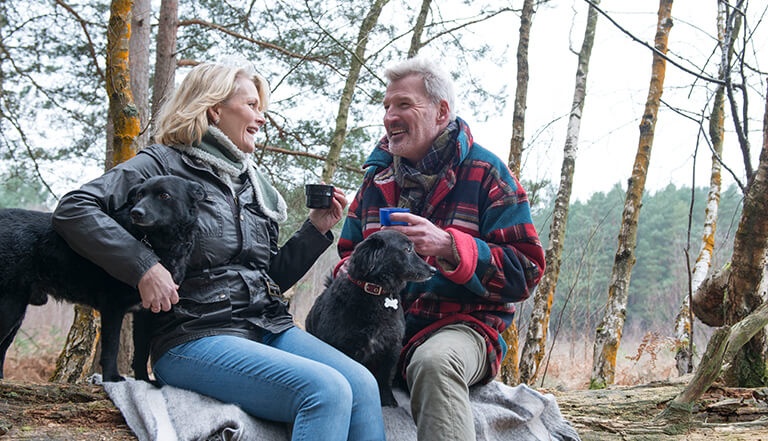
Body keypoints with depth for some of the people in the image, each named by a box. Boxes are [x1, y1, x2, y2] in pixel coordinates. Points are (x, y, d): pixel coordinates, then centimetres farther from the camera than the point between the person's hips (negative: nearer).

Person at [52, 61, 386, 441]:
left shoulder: (252, 183, 22)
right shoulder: (164, 165, 2)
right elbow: (73, 209, -10)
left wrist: (315, 230, 12)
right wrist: (145, 267, -20)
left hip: (270, 329, 7)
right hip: (195, 336, -7)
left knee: (362, 385, -21)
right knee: (326, 391, -29)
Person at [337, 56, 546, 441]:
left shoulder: (485, 173, -1)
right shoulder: (377, 178, 15)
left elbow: (525, 271, -7)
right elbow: (347, 254, 25)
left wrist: (448, 246, -22)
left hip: (463, 325, -4)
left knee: (434, 360, -39)